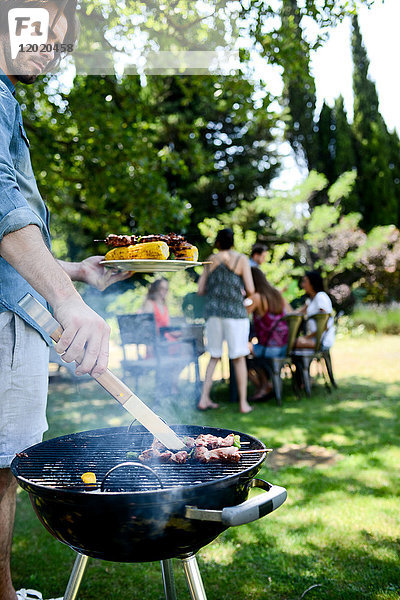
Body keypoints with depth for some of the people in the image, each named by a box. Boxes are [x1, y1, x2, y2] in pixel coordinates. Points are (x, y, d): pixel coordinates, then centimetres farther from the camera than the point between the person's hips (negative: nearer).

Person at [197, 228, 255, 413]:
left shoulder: (211, 260, 10)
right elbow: (250, 290, -6)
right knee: (239, 358, 3)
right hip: (234, 311, -3)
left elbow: (200, 290, 10)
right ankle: (243, 403, 6)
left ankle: (204, 398, 11)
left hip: (212, 311, 4)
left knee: (214, 357, 14)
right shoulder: (241, 259, 0)